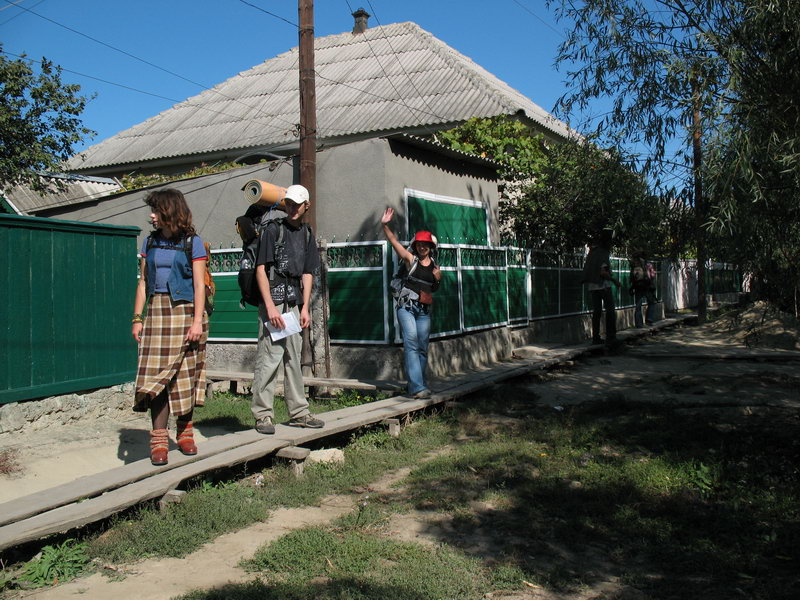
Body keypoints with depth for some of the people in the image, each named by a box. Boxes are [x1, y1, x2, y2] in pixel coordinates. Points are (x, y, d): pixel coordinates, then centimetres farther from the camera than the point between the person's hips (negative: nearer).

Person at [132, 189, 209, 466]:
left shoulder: (192, 242, 1)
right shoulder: (150, 242, 13)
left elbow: (199, 285, -4)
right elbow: (143, 282, 13)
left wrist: (197, 321, -12)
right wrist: (137, 318, 6)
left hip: (185, 311, -3)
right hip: (157, 312, 3)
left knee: (186, 375, 2)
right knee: (157, 374, -6)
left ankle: (185, 432, 16)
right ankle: (159, 439, -4)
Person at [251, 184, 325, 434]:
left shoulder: (307, 235, 15)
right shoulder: (273, 229, -3)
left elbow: (307, 273, 15)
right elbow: (261, 270, -8)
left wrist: (305, 308, 5)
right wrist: (270, 307, -16)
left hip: (294, 304, 6)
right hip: (273, 302, -6)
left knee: (293, 358, 12)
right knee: (269, 358, -8)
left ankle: (298, 412, 19)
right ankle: (263, 415, -1)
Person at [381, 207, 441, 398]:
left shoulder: (435, 266, 11)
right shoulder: (410, 259, 0)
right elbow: (394, 241, -11)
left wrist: (438, 280, 1)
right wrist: (385, 225, -24)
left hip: (424, 310, 4)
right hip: (406, 307, -4)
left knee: (422, 347, 7)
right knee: (411, 343, -15)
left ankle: (420, 383, 19)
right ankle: (417, 387, -21)